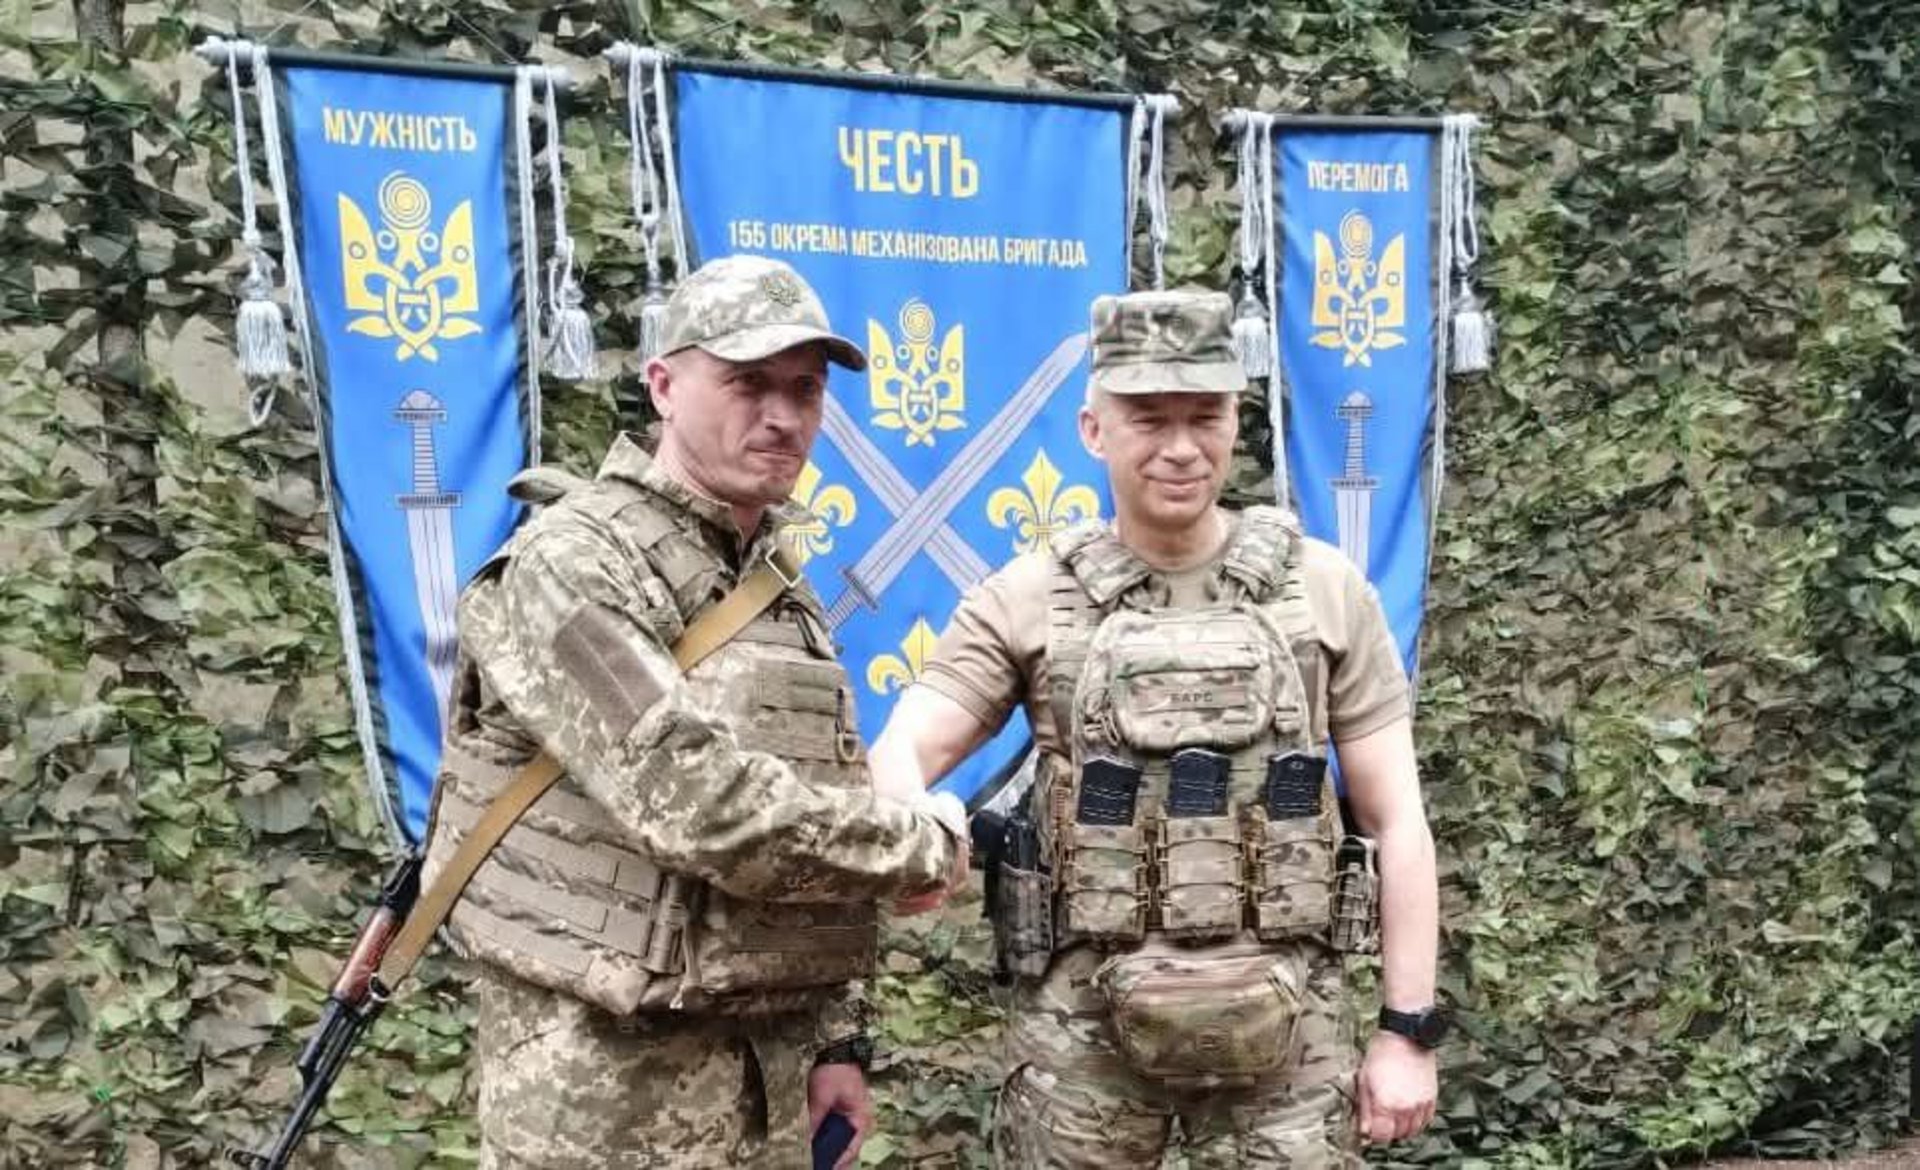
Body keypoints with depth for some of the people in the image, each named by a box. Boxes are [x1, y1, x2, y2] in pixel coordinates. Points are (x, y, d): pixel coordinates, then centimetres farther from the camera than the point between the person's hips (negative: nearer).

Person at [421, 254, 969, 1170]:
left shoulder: (783, 592, 10)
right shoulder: (572, 564, -15)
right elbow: (701, 804, -26)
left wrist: (830, 1035, 10)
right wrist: (926, 841, -14)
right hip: (604, 1078, -7)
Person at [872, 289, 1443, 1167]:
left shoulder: (1325, 590, 0)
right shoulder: (1026, 600, -1)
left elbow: (1395, 818, 2)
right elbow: (900, 751, -10)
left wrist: (1409, 1029, -1)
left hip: (1282, 1029, 0)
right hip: (1080, 1029, 0)